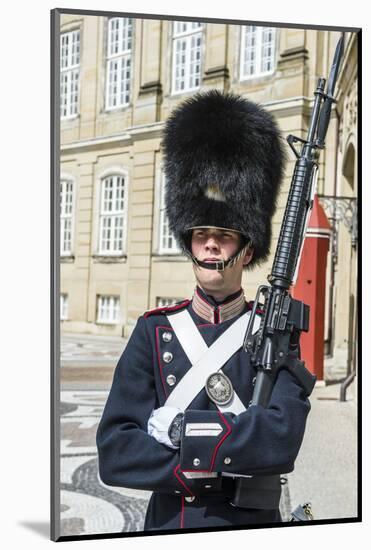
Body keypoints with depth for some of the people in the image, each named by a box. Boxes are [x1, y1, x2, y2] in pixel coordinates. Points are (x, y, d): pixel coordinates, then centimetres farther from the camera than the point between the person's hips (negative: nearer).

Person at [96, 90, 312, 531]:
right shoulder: (153, 332, -5)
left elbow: (282, 437, -24)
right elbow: (114, 452, -12)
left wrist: (176, 427, -21)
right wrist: (216, 465, -21)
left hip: (248, 523, -1)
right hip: (166, 521, 1)